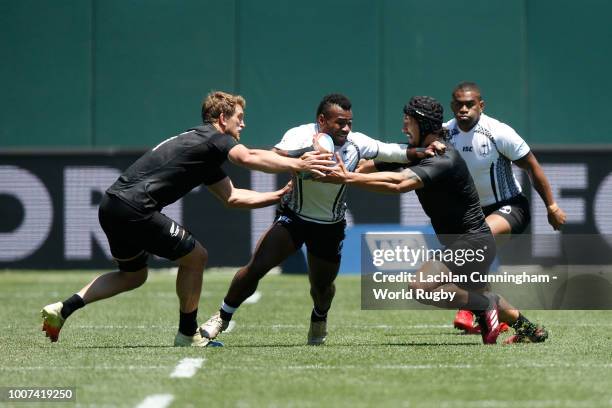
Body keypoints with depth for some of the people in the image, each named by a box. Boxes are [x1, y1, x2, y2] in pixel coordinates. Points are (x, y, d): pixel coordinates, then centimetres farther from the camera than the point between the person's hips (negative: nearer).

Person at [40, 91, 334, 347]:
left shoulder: (206, 159, 25)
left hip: (112, 204, 10)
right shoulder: (211, 138, -4)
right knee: (195, 257, 2)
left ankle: (63, 308, 15)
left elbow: (232, 197, 26)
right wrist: (297, 165, -20)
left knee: (133, 275, 26)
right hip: (133, 207, -10)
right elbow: (249, 158, -23)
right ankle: (188, 334, 13)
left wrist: (280, 195, 23)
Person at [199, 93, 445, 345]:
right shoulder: (301, 136, -20)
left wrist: (423, 152, -24)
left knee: (322, 286, 12)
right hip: (293, 217, -2)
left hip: (330, 227, 2)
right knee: (256, 268, -16)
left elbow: (393, 152, -8)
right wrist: (308, 151, -50)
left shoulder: (356, 143, -12)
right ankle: (222, 318, 3)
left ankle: (319, 319, 49)